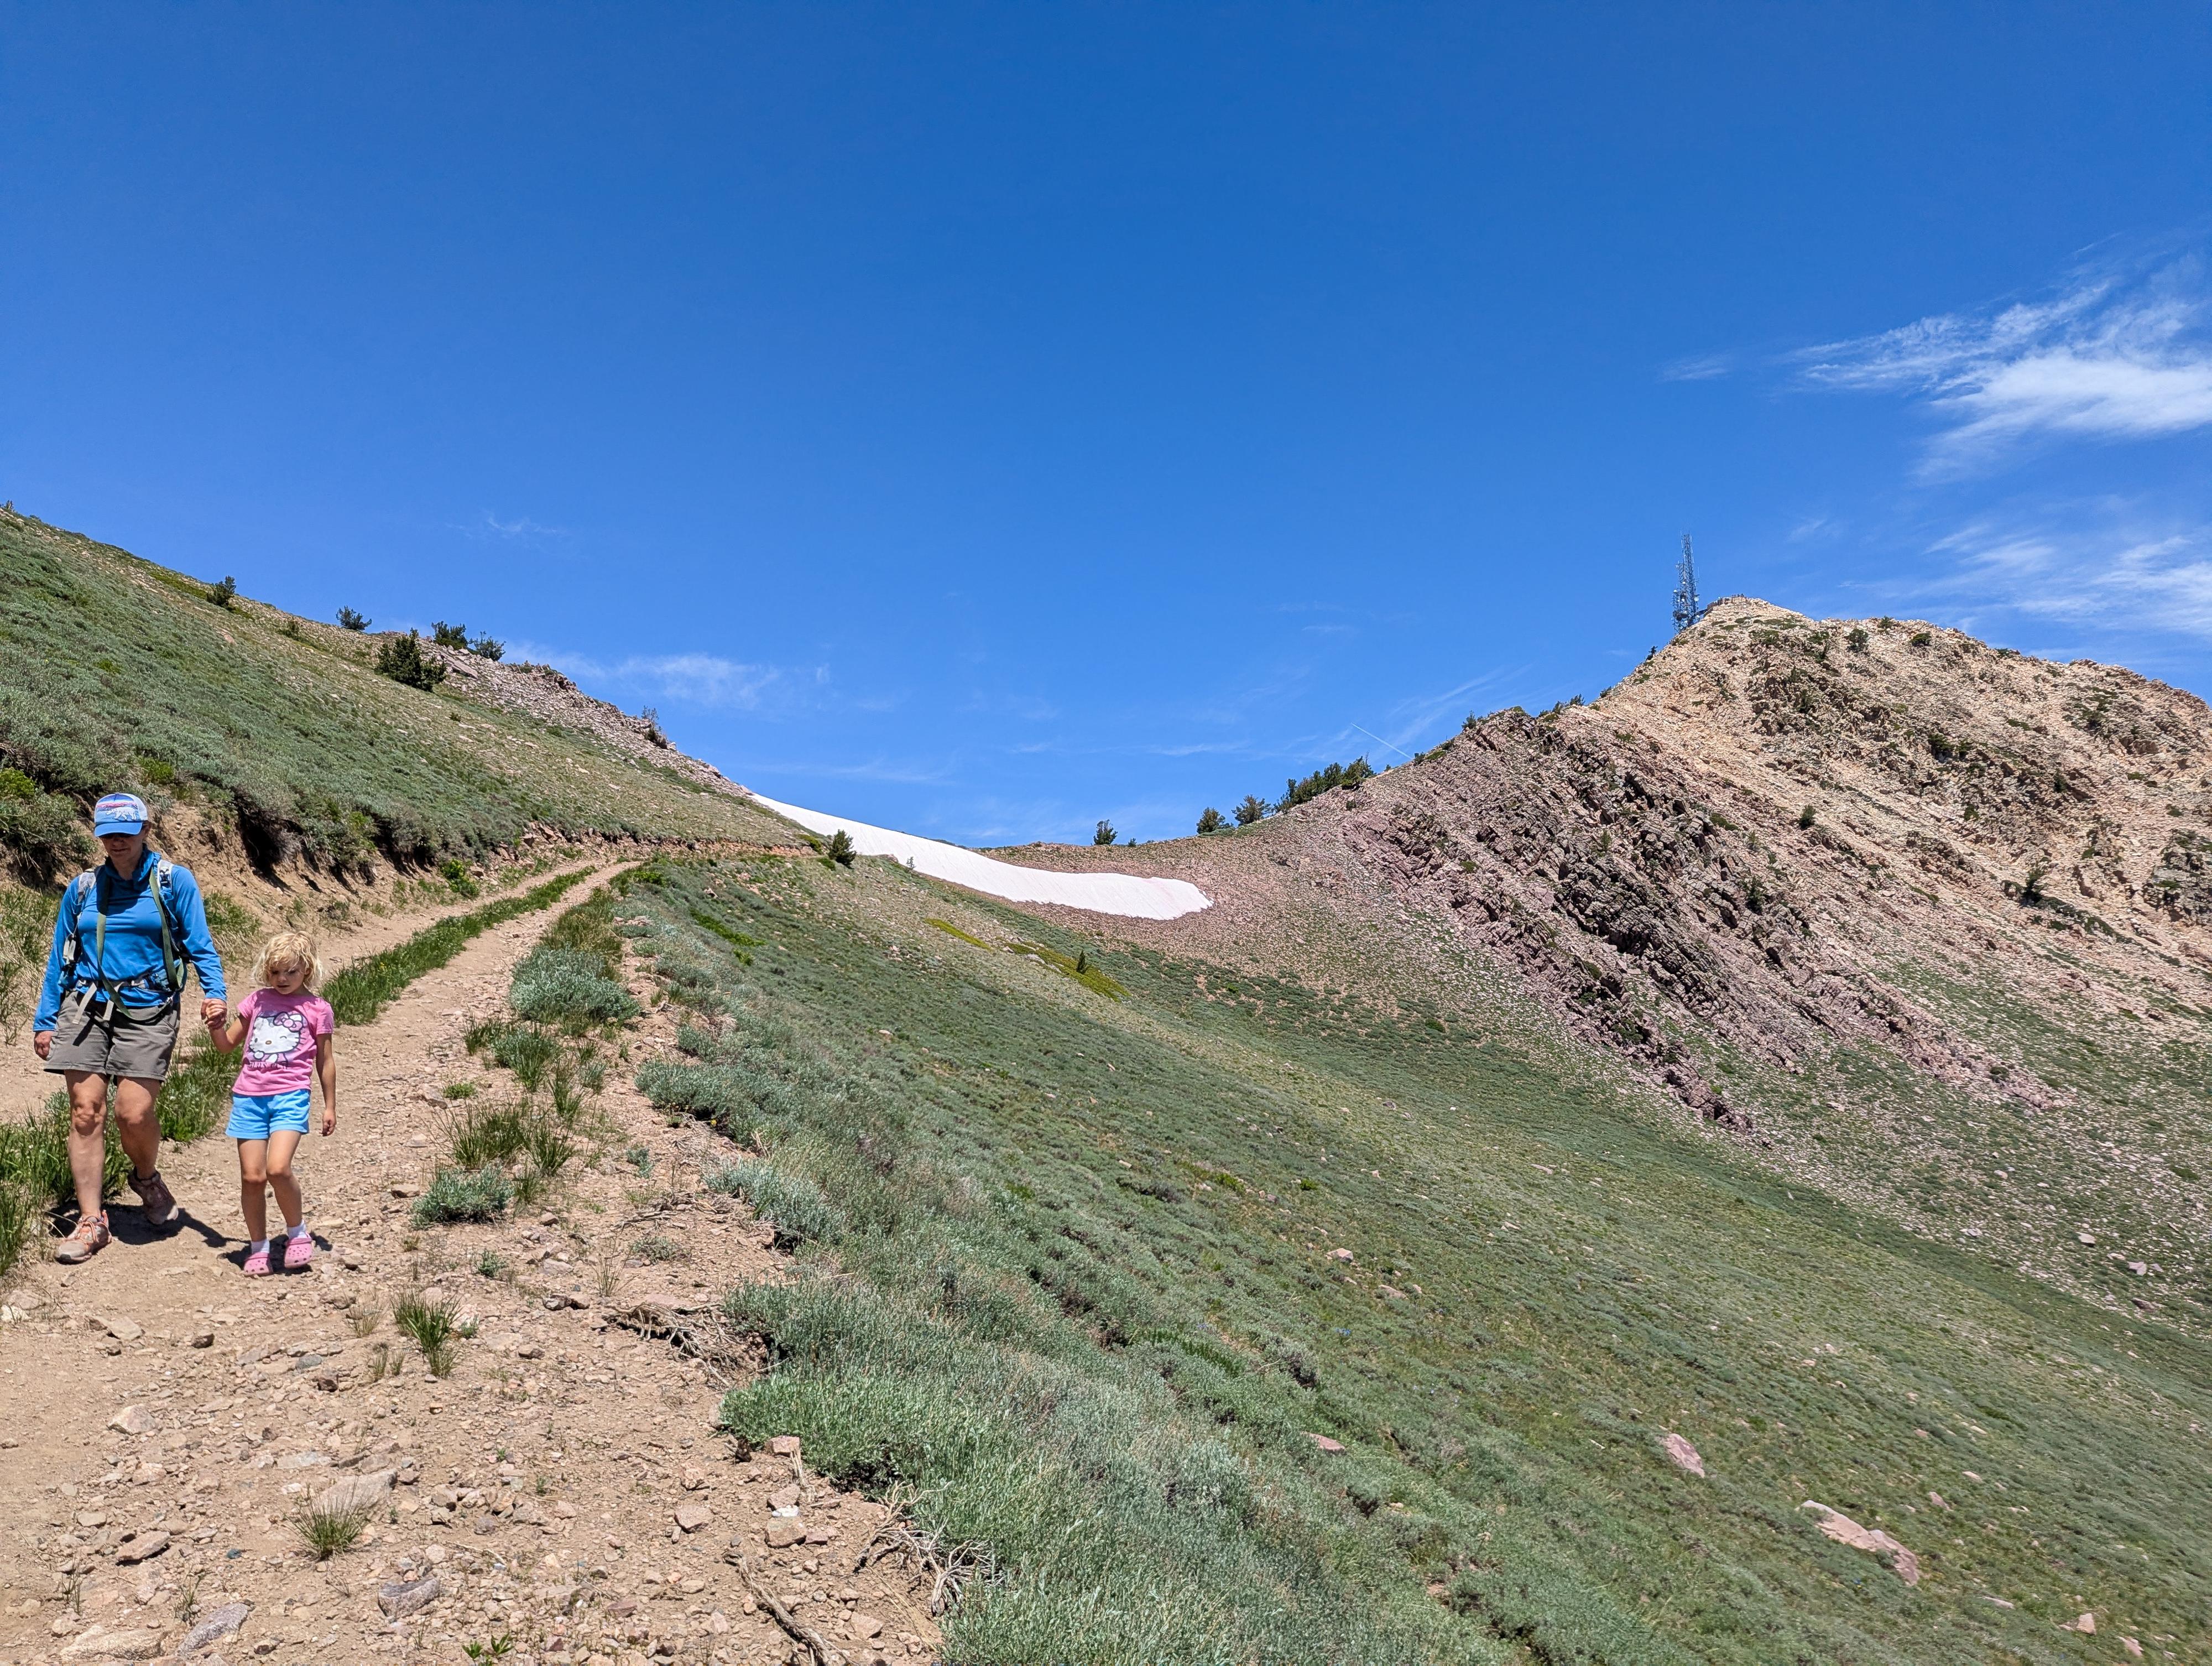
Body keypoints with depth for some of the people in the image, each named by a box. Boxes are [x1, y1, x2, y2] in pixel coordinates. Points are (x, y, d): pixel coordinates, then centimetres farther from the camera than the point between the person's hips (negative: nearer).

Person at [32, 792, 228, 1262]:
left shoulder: (174, 881, 1)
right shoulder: (83, 888, 11)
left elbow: (200, 945, -2)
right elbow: (59, 958, 16)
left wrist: (215, 993, -18)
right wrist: (44, 1021, 12)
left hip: (147, 1011, -3)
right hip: (85, 1008, 3)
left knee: (134, 1114, -9)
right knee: (85, 1112, -3)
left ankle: (146, 1178, 24)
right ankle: (91, 1222, 6)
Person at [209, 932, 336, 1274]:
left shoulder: (316, 1008, 4)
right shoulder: (257, 1000, 13)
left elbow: (325, 1062, 10)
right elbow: (227, 1043, 20)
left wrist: (330, 1106, 11)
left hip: (290, 1096, -3)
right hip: (249, 1096, 3)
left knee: (278, 1168, -20)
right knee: (251, 1176, 1)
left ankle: (297, 1233, 2)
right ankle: (258, 1247, 18)